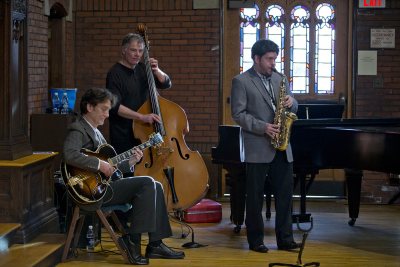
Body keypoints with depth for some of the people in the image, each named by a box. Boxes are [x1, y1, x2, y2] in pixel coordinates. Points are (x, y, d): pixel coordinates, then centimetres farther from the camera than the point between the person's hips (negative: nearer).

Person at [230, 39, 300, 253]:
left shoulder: (279, 79, 14)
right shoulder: (241, 81, -3)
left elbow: (293, 108, 18)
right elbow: (238, 114, -10)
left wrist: (290, 102, -5)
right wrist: (263, 127, -19)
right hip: (257, 148, -5)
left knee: (285, 194, 5)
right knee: (255, 196, 3)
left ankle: (285, 239, 12)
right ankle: (255, 240, 12)